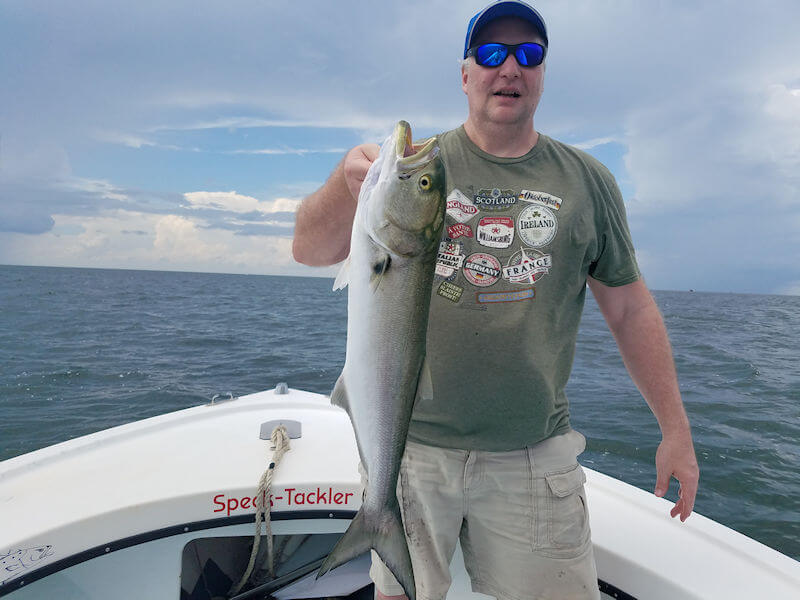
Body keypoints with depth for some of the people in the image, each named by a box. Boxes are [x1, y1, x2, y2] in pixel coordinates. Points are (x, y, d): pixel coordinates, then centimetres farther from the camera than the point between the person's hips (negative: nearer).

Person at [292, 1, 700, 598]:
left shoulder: (586, 180, 5)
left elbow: (630, 308, 9)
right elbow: (311, 251, -6)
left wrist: (676, 427, 7)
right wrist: (346, 182, -28)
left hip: (534, 458, 1)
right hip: (410, 445, 0)